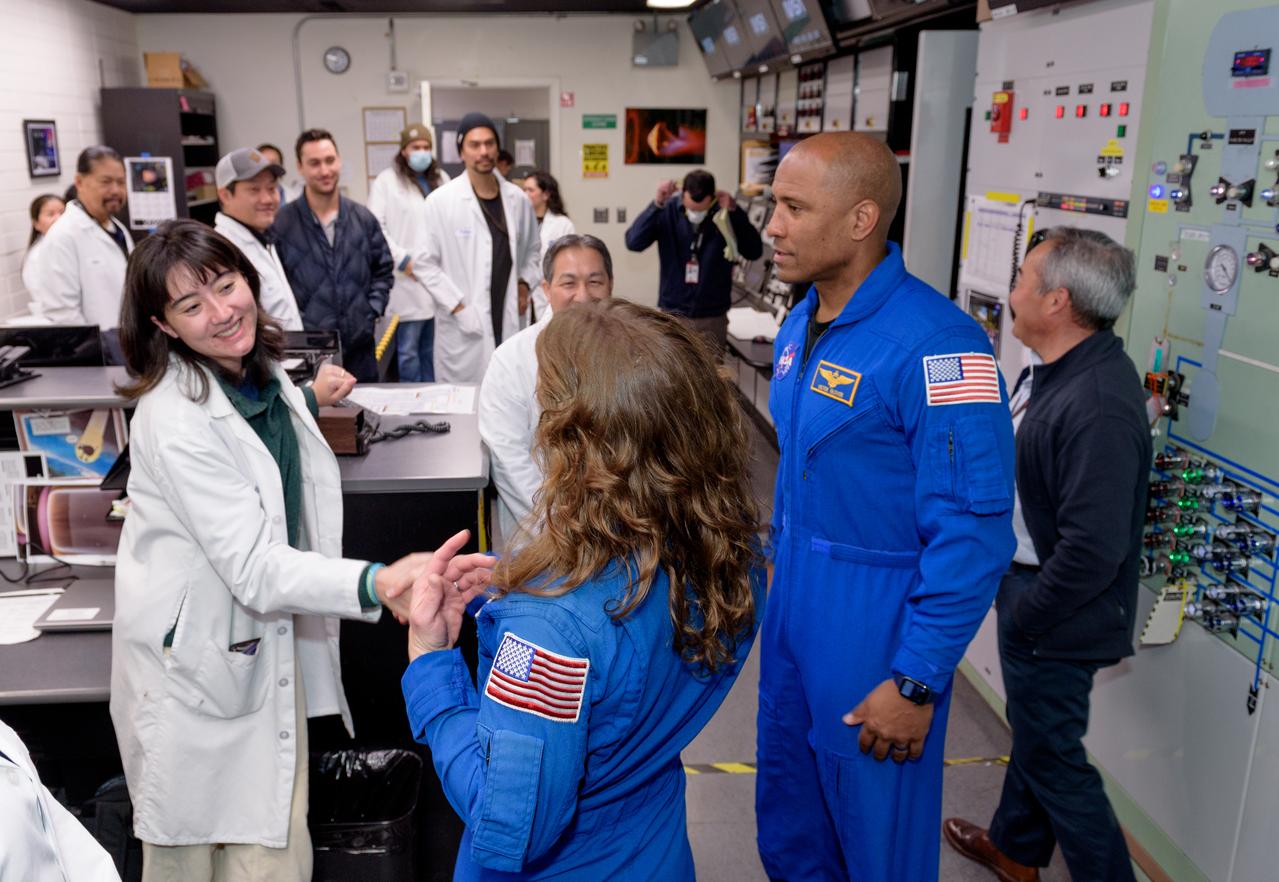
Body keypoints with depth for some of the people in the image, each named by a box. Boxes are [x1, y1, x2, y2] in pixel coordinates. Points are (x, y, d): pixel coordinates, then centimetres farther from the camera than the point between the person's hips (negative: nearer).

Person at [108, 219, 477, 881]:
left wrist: (309, 400, 18)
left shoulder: (263, 373, 0)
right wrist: (374, 584, -45)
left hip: (273, 640, 7)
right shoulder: (176, 420, -26)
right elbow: (253, 568, -32)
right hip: (197, 658, -7)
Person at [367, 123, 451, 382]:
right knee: (408, 350, -2)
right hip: (409, 281, -4)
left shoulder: (442, 179, 15)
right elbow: (376, 227, -5)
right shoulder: (386, 181, 1)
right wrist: (403, 259, -11)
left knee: (432, 348, 11)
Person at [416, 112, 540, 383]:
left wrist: (525, 284, 5)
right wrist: (458, 307, -10)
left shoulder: (518, 199, 7)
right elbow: (425, 263, -4)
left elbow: (533, 251, 22)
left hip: (511, 324, 4)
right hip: (465, 329, -3)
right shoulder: (441, 201, -5)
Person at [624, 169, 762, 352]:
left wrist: (735, 212, -22)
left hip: (712, 317, 0)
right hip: (672, 314, 0)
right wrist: (657, 204, -25)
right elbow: (633, 242, -16)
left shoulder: (724, 215, -5)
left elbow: (754, 252, -14)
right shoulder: (668, 212, -6)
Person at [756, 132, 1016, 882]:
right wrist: (781, 570, 16)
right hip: (794, 603, 8)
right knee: (789, 819, 24)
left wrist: (917, 683, -18)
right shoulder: (801, 324, 4)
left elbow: (973, 534, -22)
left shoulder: (935, 345, -23)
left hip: (875, 623, -7)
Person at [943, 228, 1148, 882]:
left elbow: (1092, 551, -31)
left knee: (1053, 755, 7)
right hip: (1026, 588, 10)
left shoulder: (1099, 408, -30)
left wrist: (1022, 619, -18)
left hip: (1057, 620, -10)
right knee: (1032, 731, 26)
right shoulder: (1057, 369, 1)